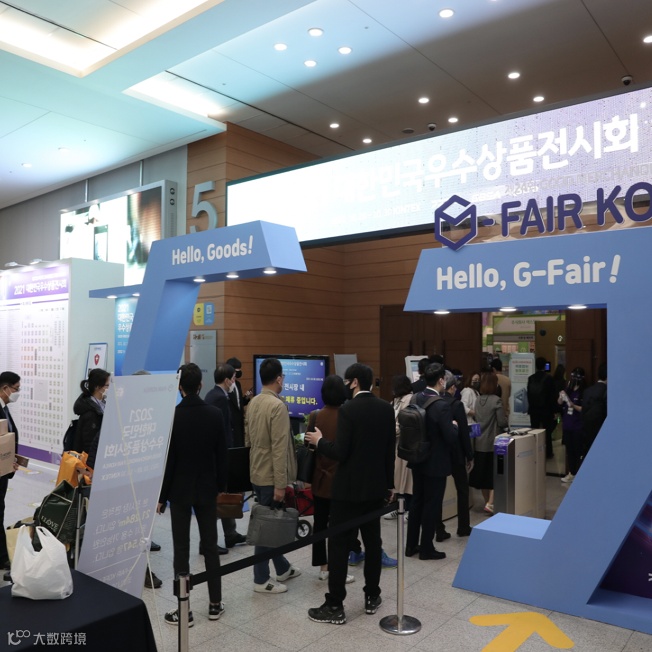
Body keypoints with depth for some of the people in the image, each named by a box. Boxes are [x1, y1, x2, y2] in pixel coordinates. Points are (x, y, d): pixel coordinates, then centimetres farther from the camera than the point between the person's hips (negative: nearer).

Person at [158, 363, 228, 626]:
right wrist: (220, 486, 11)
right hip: (207, 489, 3)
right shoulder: (215, 414, -6)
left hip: (179, 491, -3)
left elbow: (166, 460, -11)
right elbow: (222, 456, -1)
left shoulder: (171, 416, -14)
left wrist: (161, 495, -2)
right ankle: (215, 604, 21)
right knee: (210, 546, 11)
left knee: (182, 549, 5)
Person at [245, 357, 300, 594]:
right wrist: (280, 484, -20)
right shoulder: (277, 406, -21)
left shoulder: (253, 402, 5)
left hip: (256, 472, 9)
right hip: (270, 476, -9)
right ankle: (261, 580, 14)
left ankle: (282, 568, 34)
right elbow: (279, 448, -22)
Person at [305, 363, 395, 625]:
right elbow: (390, 449, 8)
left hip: (349, 488, -6)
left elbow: (340, 453, -20)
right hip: (376, 486, 7)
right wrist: (388, 483, 17)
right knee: (372, 541, 15)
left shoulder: (348, 410, -18)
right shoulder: (386, 408, 2)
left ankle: (335, 606, 7)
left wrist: (319, 441, -3)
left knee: (339, 545, 1)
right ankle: (372, 597, 26)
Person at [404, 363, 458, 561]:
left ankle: (411, 545, 27)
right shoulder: (442, 405, -23)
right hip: (436, 462, -7)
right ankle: (426, 548, 18)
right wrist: (453, 426, -3)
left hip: (418, 459, 7)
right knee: (432, 505, 6)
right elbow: (451, 438, -23)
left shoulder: (415, 399, -1)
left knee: (417, 502, 17)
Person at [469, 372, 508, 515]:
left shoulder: (478, 400, 5)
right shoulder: (496, 400, -14)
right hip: (493, 443, -6)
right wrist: (506, 419, 7)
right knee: (495, 473, 3)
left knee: (483, 473, 12)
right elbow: (502, 422, -13)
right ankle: (490, 503, -5)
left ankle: (487, 502, 23)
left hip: (479, 442, 6)